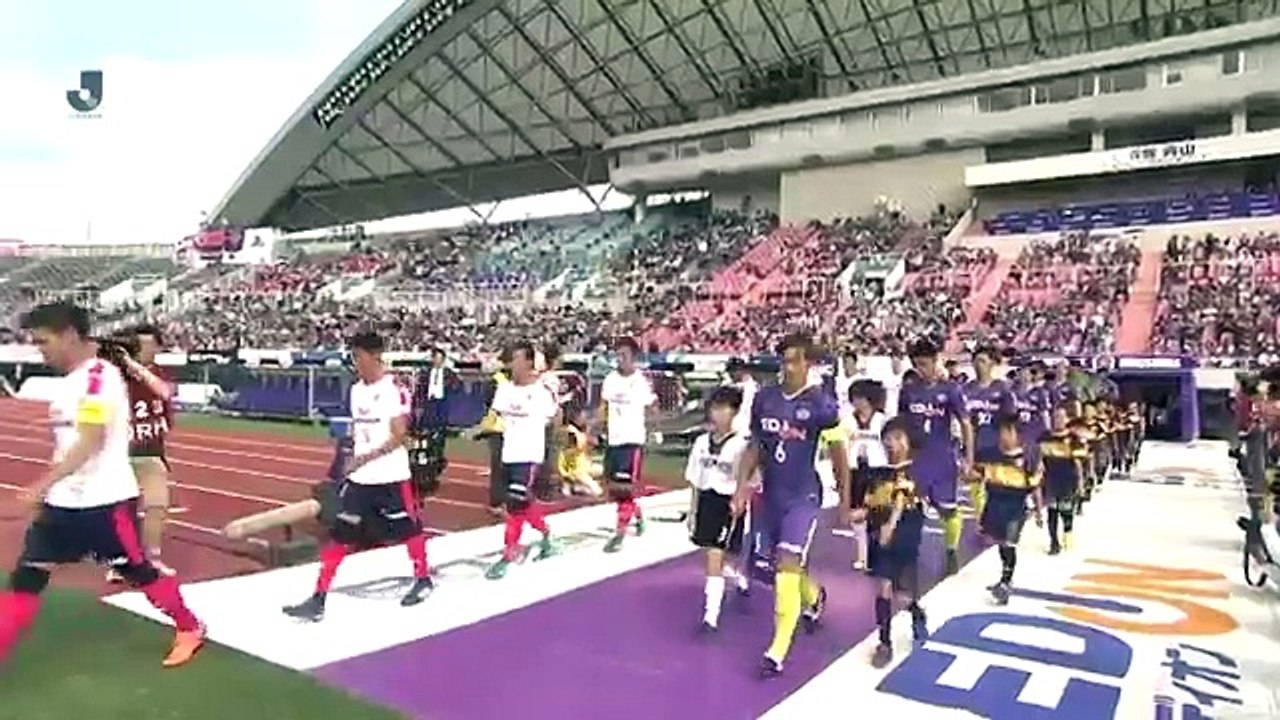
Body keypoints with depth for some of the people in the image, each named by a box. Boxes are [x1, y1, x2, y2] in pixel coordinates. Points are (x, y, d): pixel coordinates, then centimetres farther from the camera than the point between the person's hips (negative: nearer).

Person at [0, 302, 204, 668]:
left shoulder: (99, 376, -17)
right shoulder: (70, 379, 13)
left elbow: (91, 441, -27)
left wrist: (44, 483, -31)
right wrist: (48, 490, 23)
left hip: (105, 500, -8)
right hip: (64, 501, 8)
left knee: (138, 571, 6)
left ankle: (190, 629, 26)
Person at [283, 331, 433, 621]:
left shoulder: (394, 390, -14)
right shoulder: (356, 390, 10)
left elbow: (398, 437, -18)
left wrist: (364, 458, -25)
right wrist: (351, 461, 14)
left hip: (391, 477, -6)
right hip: (359, 478, 6)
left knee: (408, 529, 10)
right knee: (339, 535, 1)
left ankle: (423, 579, 33)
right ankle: (318, 599, 5)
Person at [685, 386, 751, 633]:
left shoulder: (740, 445, -14)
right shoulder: (701, 442, 3)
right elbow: (695, 481, 10)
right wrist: (693, 511, 13)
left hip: (728, 505, -6)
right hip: (706, 502, 6)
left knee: (715, 557, -10)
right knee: (711, 555, 18)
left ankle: (711, 614, -3)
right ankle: (739, 578, 49)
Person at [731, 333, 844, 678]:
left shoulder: (822, 402, -12)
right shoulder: (764, 398, 0)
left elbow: (838, 455, -4)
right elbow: (754, 447, 8)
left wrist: (845, 500, 0)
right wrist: (742, 487, 0)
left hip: (803, 497, -5)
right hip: (771, 495, 5)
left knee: (787, 564, -14)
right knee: (783, 565, 17)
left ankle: (777, 651, -5)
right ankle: (814, 598, 50)